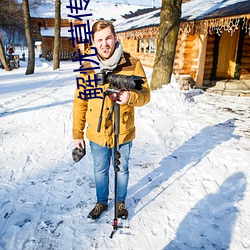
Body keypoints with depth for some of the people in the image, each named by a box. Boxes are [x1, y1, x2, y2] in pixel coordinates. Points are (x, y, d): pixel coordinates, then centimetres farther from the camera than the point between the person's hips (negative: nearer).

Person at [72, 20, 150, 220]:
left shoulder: (132, 64, -11)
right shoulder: (87, 67, -4)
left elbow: (145, 95, -10)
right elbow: (80, 102, 0)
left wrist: (131, 96, -33)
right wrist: (77, 133, 1)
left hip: (123, 133, -1)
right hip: (97, 134, 2)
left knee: (122, 170, 19)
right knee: (100, 171, 20)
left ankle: (121, 202, 45)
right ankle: (101, 202, 45)